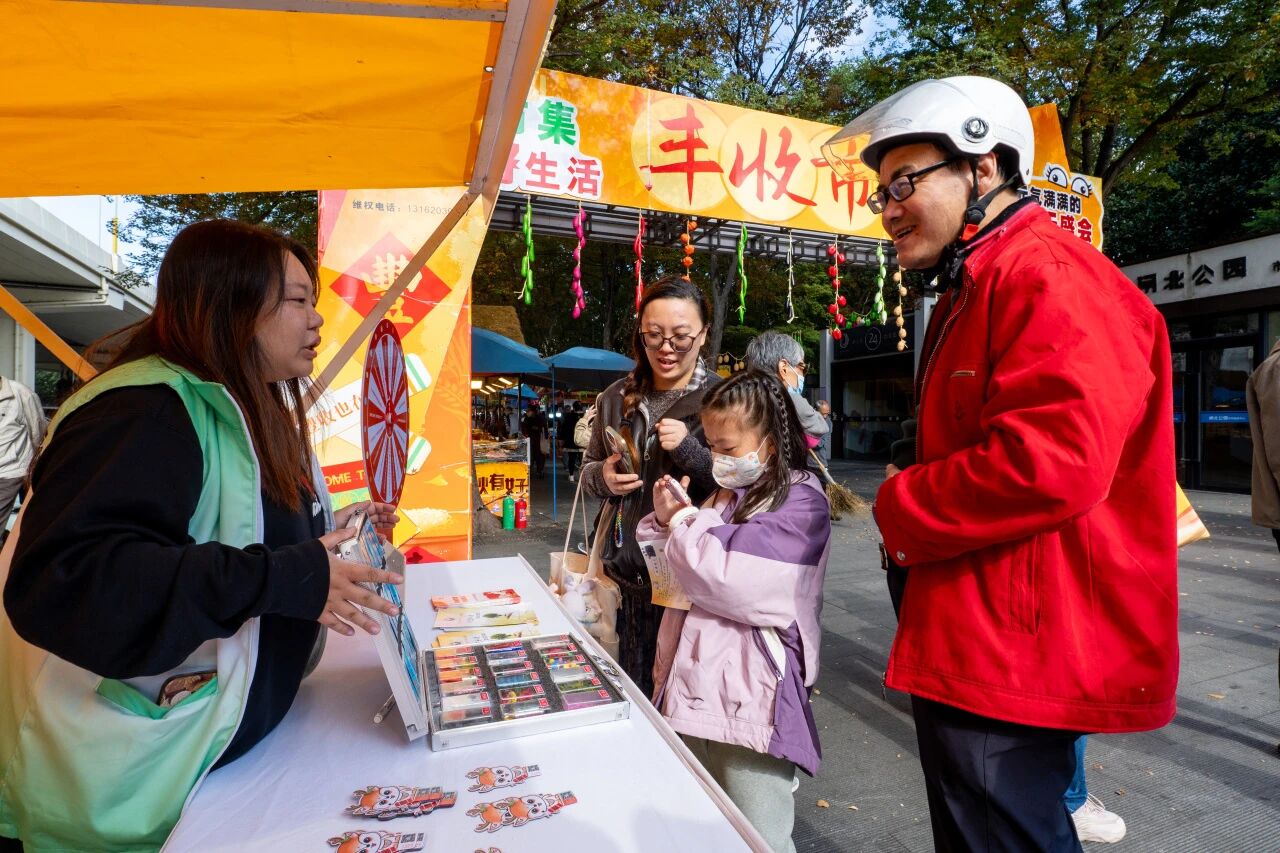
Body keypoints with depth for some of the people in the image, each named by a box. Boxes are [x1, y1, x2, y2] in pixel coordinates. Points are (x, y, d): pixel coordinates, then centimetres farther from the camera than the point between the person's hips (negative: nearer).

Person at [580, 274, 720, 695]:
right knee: (630, 688, 17)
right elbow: (588, 470, 16)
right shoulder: (616, 397, 6)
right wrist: (603, 477, -6)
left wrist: (690, 450, -22)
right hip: (625, 569, 4)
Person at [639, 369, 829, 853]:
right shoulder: (723, 493, 11)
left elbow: (734, 582, -23)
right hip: (694, 685, 8)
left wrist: (681, 522, -8)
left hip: (750, 696, -7)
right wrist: (666, 518, 0)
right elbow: (678, 576, 19)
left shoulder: (800, 501, -11)